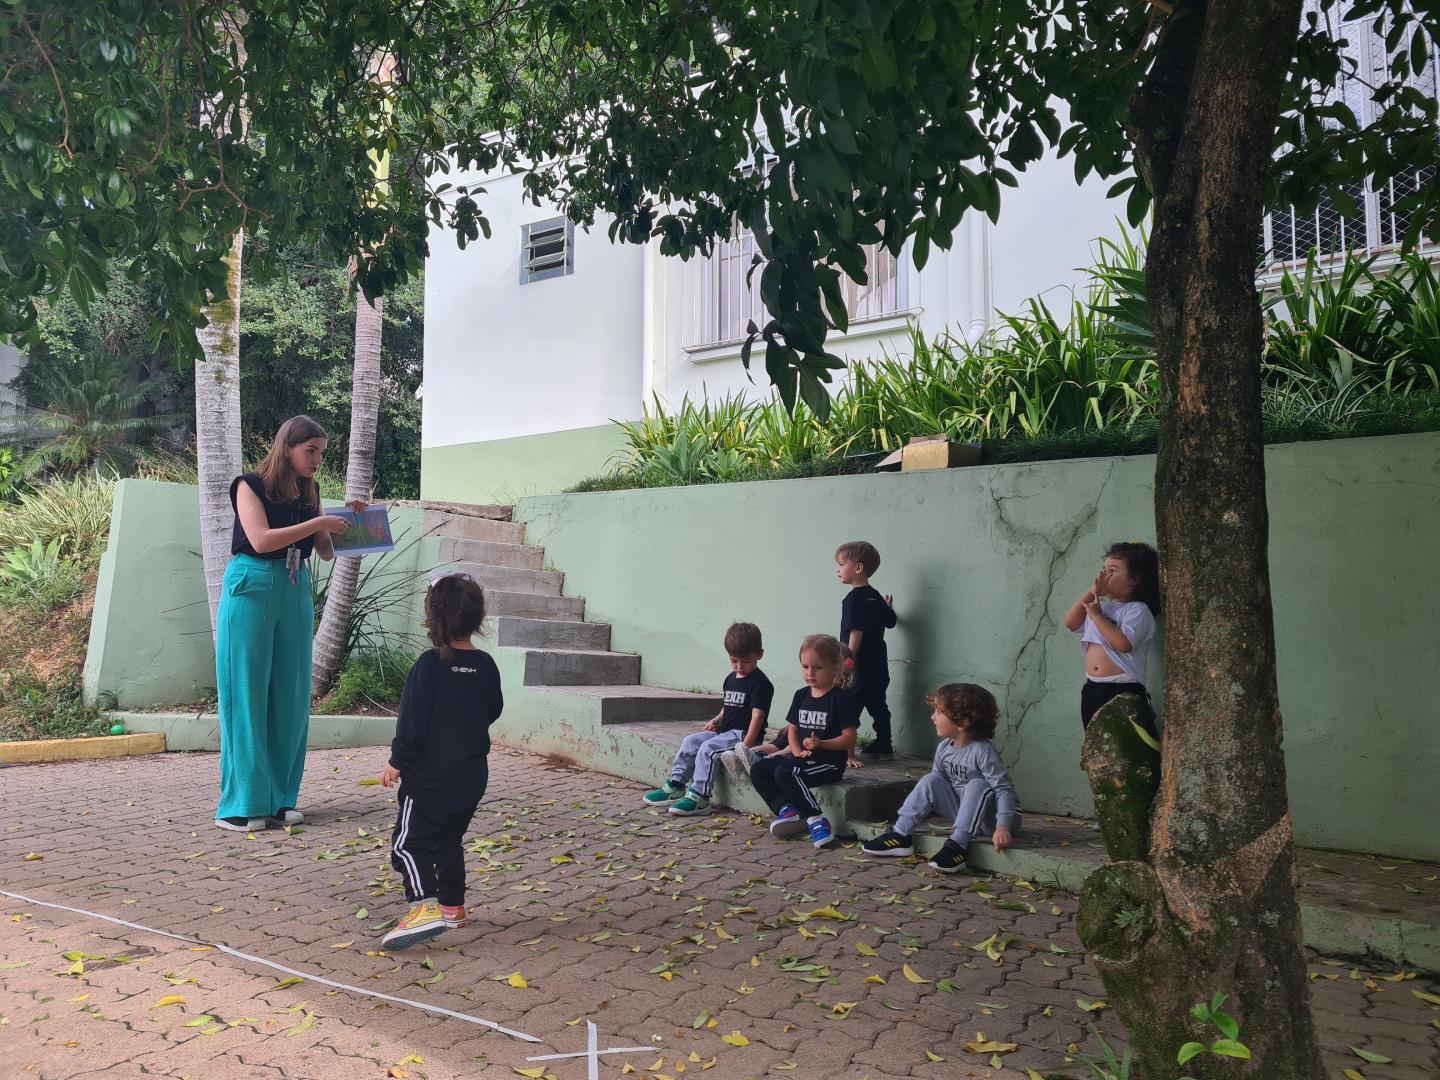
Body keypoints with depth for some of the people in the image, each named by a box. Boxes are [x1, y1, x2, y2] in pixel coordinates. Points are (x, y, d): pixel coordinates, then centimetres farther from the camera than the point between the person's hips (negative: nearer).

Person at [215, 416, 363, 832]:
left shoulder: (308, 493, 12)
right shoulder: (250, 485, -3)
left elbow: (327, 552, 12)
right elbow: (261, 539, -15)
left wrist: (345, 521, -3)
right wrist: (318, 523, -16)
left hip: (295, 593, 6)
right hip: (252, 590, -5)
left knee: (290, 696, 5)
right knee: (247, 694, -2)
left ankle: (280, 799, 13)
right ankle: (242, 804, 4)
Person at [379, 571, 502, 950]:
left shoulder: (429, 665, -16)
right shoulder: (486, 666, 0)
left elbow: (412, 721, -14)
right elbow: (493, 712, 12)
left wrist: (396, 762, -4)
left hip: (429, 777, -6)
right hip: (472, 777, 6)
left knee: (409, 843, -2)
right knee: (449, 841, 20)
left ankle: (425, 908, -17)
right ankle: (453, 906, 26)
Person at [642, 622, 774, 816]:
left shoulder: (760, 684, -11)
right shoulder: (730, 679, 15)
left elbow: (757, 715, -18)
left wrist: (746, 745, -25)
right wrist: (716, 720, 4)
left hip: (743, 733, -9)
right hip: (725, 730, 9)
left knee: (708, 748, -26)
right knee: (690, 741, -4)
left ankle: (699, 797, -23)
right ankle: (676, 787, 0)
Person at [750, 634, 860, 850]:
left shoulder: (843, 699, -9)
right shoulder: (801, 696, 11)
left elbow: (849, 738, -12)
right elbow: (792, 729, 14)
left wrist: (820, 744, -25)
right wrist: (797, 751, -5)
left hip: (829, 761, -8)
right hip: (803, 757, 8)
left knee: (785, 772, -30)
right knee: (758, 770, -4)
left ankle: (815, 819, -20)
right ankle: (788, 810, -9)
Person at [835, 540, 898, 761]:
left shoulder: (854, 598, -16)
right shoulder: (876, 597, 9)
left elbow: (856, 633, -22)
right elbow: (890, 621, 22)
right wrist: (888, 607, 41)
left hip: (860, 668, -9)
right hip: (879, 667, 9)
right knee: (878, 706, 16)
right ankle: (884, 746, 24)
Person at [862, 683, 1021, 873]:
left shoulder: (983, 751, -23)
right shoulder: (944, 748, -1)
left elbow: (1004, 789, -27)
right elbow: (936, 782, 11)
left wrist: (1003, 827, -36)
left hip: (988, 818, -6)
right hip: (963, 814, 7)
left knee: (977, 785, -32)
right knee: (930, 780, -7)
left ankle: (958, 845, -32)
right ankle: (900, 835, -8)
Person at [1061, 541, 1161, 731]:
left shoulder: (1138, 610, -7)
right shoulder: (1099, 605, 15)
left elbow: (1124, 644, -21)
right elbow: (1071, 623, 5)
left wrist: (1097, 616, -15)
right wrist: (1091, 592, 0)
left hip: (1125, 691, -7)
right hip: (1093, 689, 7)